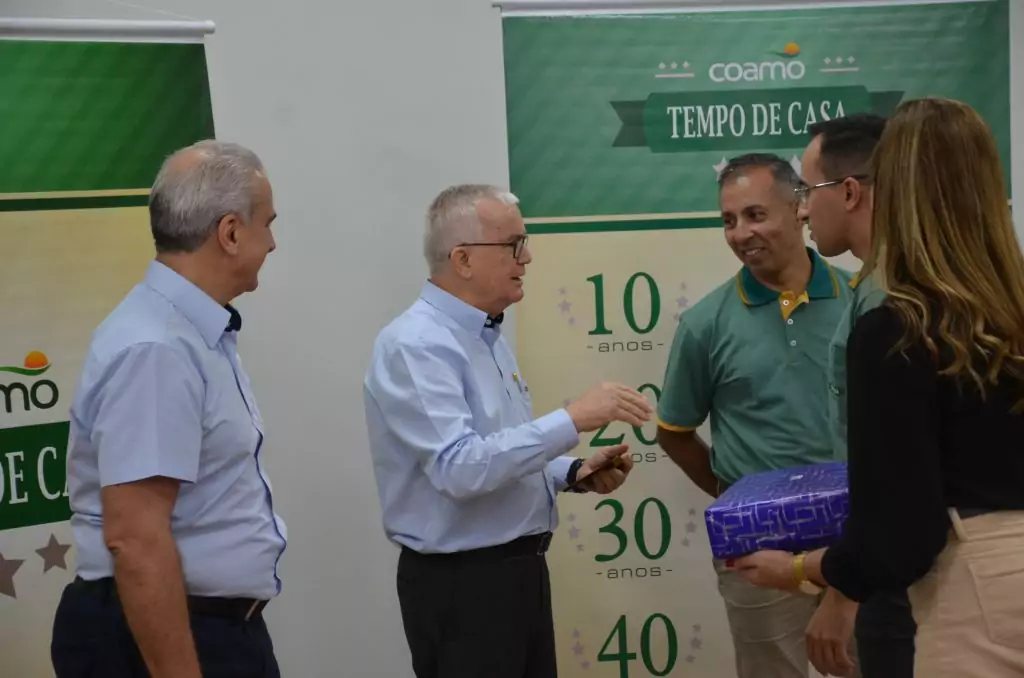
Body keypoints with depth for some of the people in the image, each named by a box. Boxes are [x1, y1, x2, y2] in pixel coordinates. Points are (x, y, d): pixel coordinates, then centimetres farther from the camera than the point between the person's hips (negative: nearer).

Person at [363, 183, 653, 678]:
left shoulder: (486, 336, 10)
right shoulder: (417, 344, -19)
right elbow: (459, 467, -30)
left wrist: (574, 472, 1)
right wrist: (573, 420, -30)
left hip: (519, 570, 9)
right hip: (461, 584, -9)